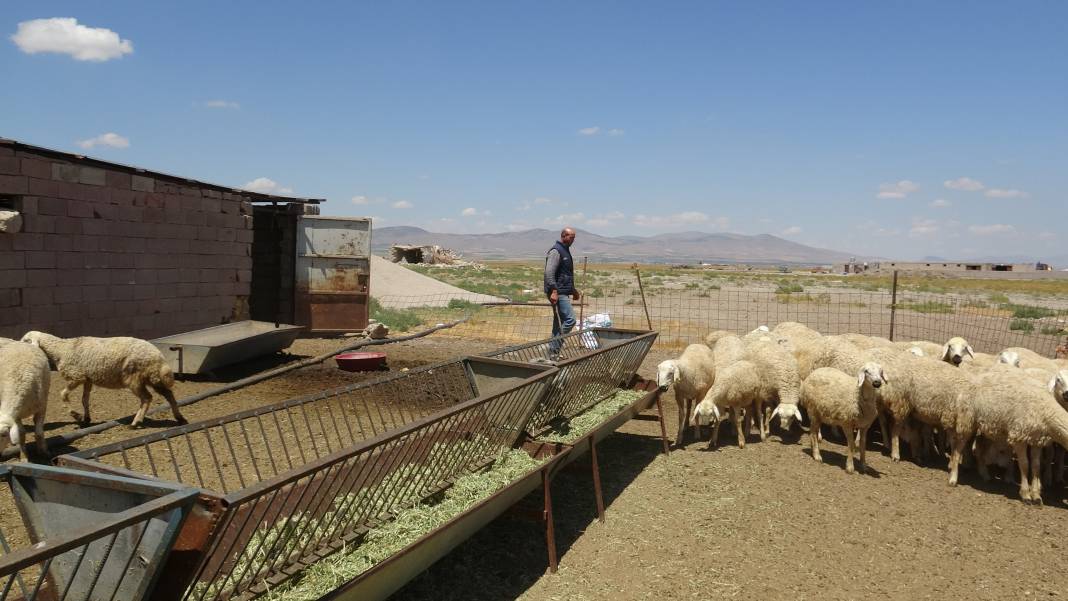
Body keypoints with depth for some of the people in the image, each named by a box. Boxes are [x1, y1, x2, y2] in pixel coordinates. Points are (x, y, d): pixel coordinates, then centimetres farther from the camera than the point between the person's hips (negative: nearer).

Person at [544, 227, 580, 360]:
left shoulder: (565, 251, 21)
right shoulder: (556, 251, -11)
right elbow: (549, 273, -20)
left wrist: (573, 290, 30)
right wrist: (554, 291, -27)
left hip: (563, 293, 10)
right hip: (558, 293, -10)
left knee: (559, 322, 10)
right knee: (570, 319, -15)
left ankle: (554, 353, 14)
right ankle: (554, 348, -11)